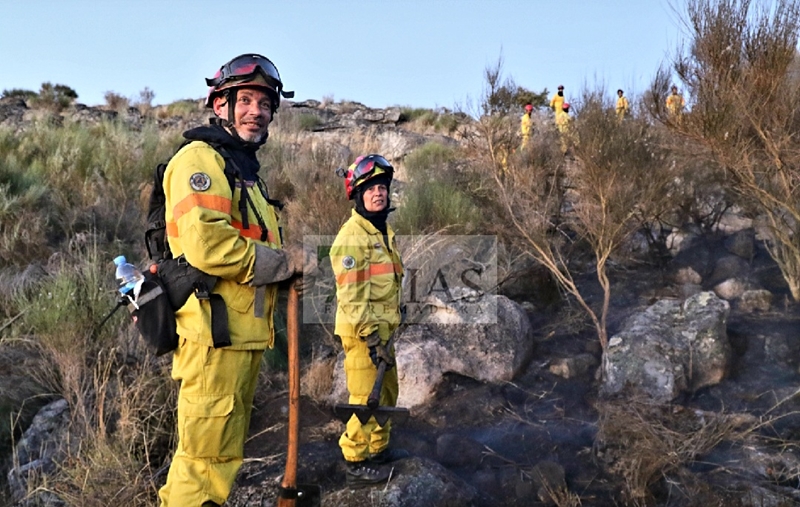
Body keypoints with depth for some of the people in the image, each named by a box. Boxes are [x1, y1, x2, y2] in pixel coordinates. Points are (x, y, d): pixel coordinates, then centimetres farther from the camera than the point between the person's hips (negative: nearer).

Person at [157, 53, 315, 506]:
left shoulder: (245, 169, 23)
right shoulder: (201, 158, -9)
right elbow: (207, 245, -24)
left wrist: (290, 272, 11)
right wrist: (286, 262, -12)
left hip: (245, 334, 10)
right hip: (215, 334, -10)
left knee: (222, 450, 20)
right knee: (209, 457, -3)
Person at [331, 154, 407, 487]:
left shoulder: (384, 230, 13)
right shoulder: (351, 236, -17)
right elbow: (351, 295, -22)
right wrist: (371, 338, -23)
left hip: (382, 327, 9)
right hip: (362, 332, -9)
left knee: (387, 392, 19)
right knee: (367, 399, -3)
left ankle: (379, 448, 35)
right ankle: (355, 465, 10)